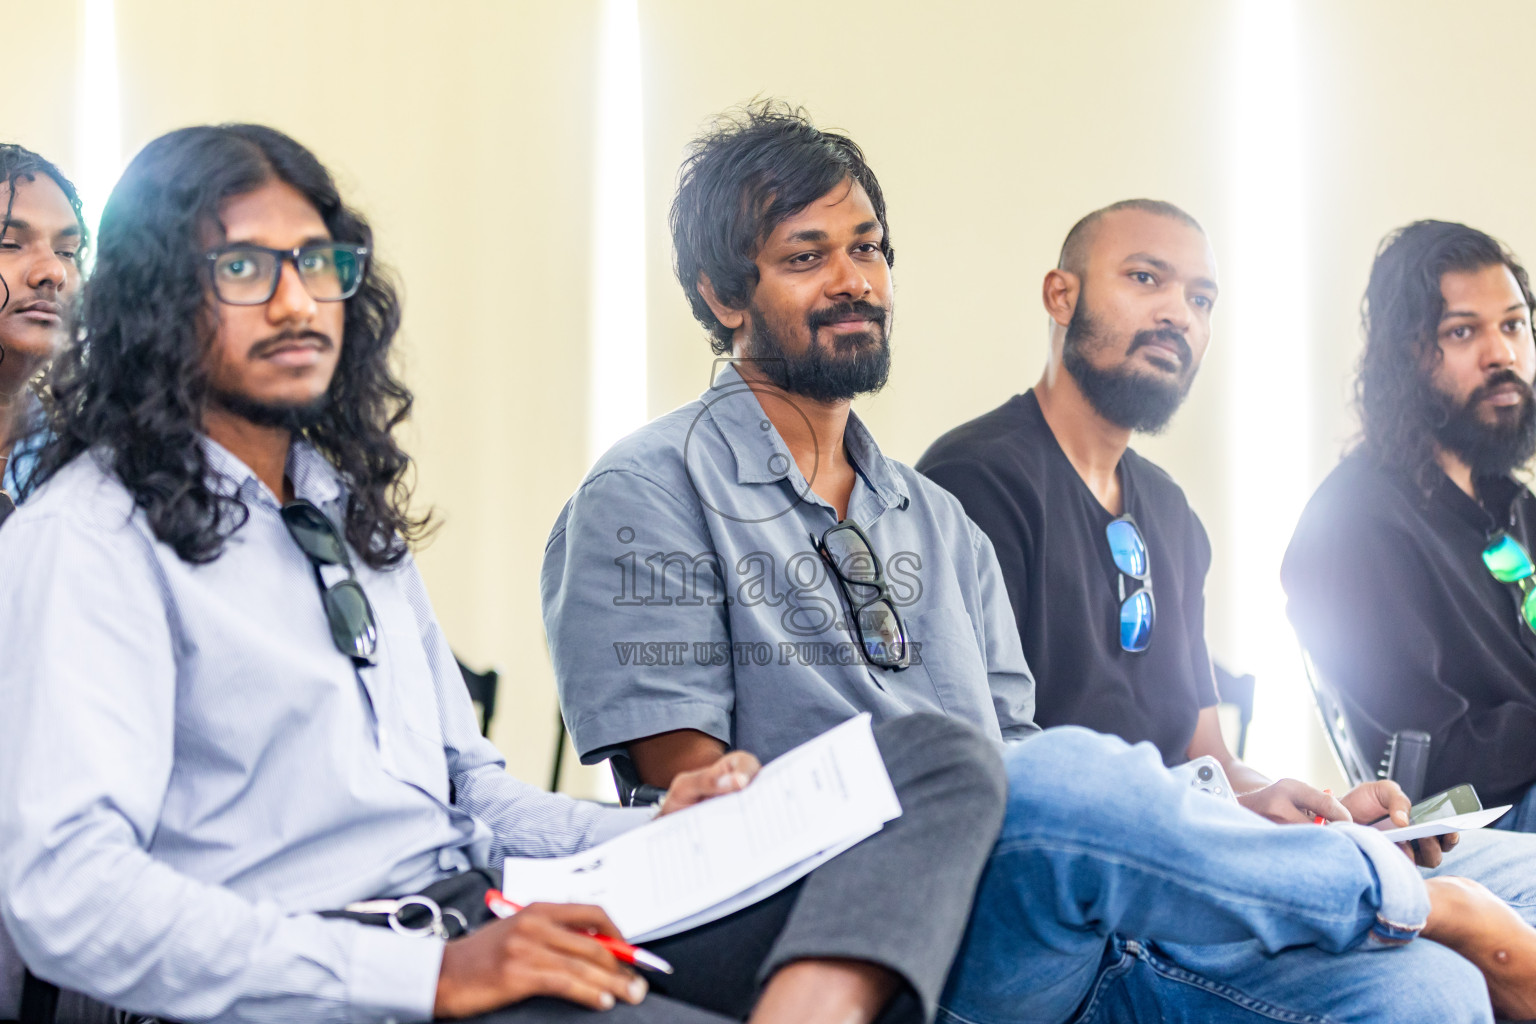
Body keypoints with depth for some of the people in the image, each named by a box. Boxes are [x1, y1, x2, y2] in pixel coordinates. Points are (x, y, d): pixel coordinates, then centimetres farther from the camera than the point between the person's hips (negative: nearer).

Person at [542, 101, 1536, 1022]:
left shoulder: (938, 522, 25)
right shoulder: (651, 493, 3)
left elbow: (1011, 752, 17)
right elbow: (695, 790, -5)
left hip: (1064, 936, 5)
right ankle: (1413, 894, -13)